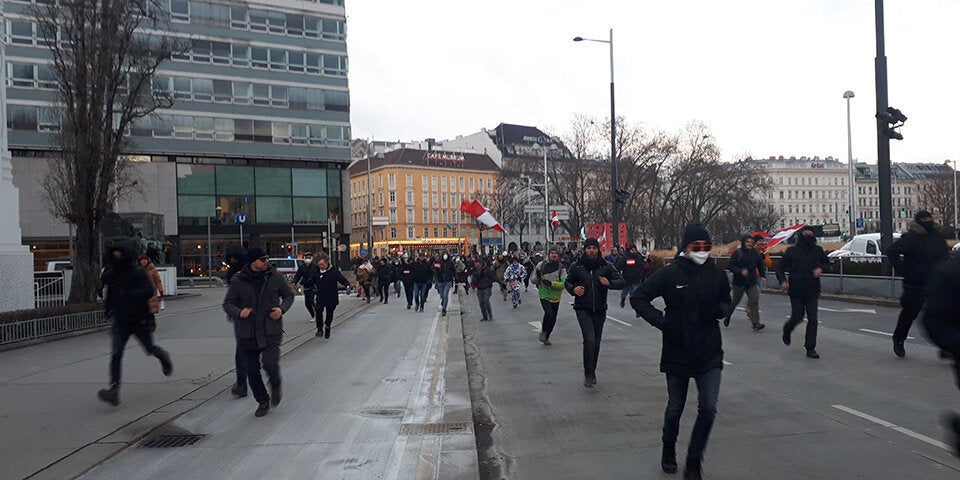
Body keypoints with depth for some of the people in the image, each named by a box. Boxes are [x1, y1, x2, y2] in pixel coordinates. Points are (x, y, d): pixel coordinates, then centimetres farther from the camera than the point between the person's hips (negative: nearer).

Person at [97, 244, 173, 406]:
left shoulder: (137, 273, -14)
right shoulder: (109, 273, 0)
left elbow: (149, 291, -28)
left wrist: (129, 293, -39)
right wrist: (108, 306, 7)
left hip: (140, 321, -3)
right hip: (120, 322, 3)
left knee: (150, 349, 15)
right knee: (116, 354, -12)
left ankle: (164, 357, 51)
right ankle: (114, 390, -16)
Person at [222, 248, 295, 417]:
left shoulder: (275, 277, -1)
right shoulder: (238, 281, -4)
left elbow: (289, 295, 12)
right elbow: (228, 303, 2)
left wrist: (282, 309, -7)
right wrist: (239, 313, -19)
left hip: (271, 331, -1)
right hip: (248, 333, 1)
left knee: (270, 363, -19)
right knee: (252, 371, 7)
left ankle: (275, 386, 15)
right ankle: (262, 402, 29)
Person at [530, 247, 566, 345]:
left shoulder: (561, 268, -4)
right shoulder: (542, 265, -3)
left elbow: (563, 284, -14)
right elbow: (533, 280, 5)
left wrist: (551, 283, -25)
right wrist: (537, 275, -16)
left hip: (555, 297, 2)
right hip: (544, 295, -2)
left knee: (553, 319, 10)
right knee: (549, 313, -23)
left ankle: (546, 337, 32)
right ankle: (543, 332, 0)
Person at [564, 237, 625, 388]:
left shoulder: (606, 266, 1)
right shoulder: (576, 267, -1)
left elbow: (621, 282, 2)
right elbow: (568, 282, 13)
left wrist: (609, 283, -19)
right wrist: (573, 289, -9)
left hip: (600, 310, 2)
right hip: (583, 309, -2)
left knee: (596, 342, 11)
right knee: (589, 339, -17)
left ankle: (591, 371, 30)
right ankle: (589, 374, -7)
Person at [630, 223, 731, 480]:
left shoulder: (717, 274, 0)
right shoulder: (670, 274, -10)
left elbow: (726, 302, 17)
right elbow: (638, 298, -7)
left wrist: (717, 310, -8)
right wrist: (662, 322, -18)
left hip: (709, 354, 2)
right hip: (677, 351, -2)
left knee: (708, 408, -7)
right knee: (675, 409, 12)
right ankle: (669, 451, 40)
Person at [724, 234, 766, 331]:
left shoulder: (756, 253, 4)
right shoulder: (737, 253, -9)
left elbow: (760, 266, 17)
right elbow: (730, 266, -12)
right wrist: (741, 271, -24)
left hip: (752, 282, 3)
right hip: (739, 283, -3)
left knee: (754, 301, -9)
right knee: (735, 301, 10)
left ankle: (756, 323, -11)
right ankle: (727, 317, 36)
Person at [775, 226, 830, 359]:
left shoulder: (818, 250, 4)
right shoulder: (792, 251, -2)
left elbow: (827, 263, 19)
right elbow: (780, 267, 3)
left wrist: (821, 269, -4)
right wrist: (782, 281, -13)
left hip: (812, 291, 2)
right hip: (796, 291, -2)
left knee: (812, 319, -3)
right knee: (797, 316, 3)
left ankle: (810, 348, 5)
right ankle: (787, 330, 37)